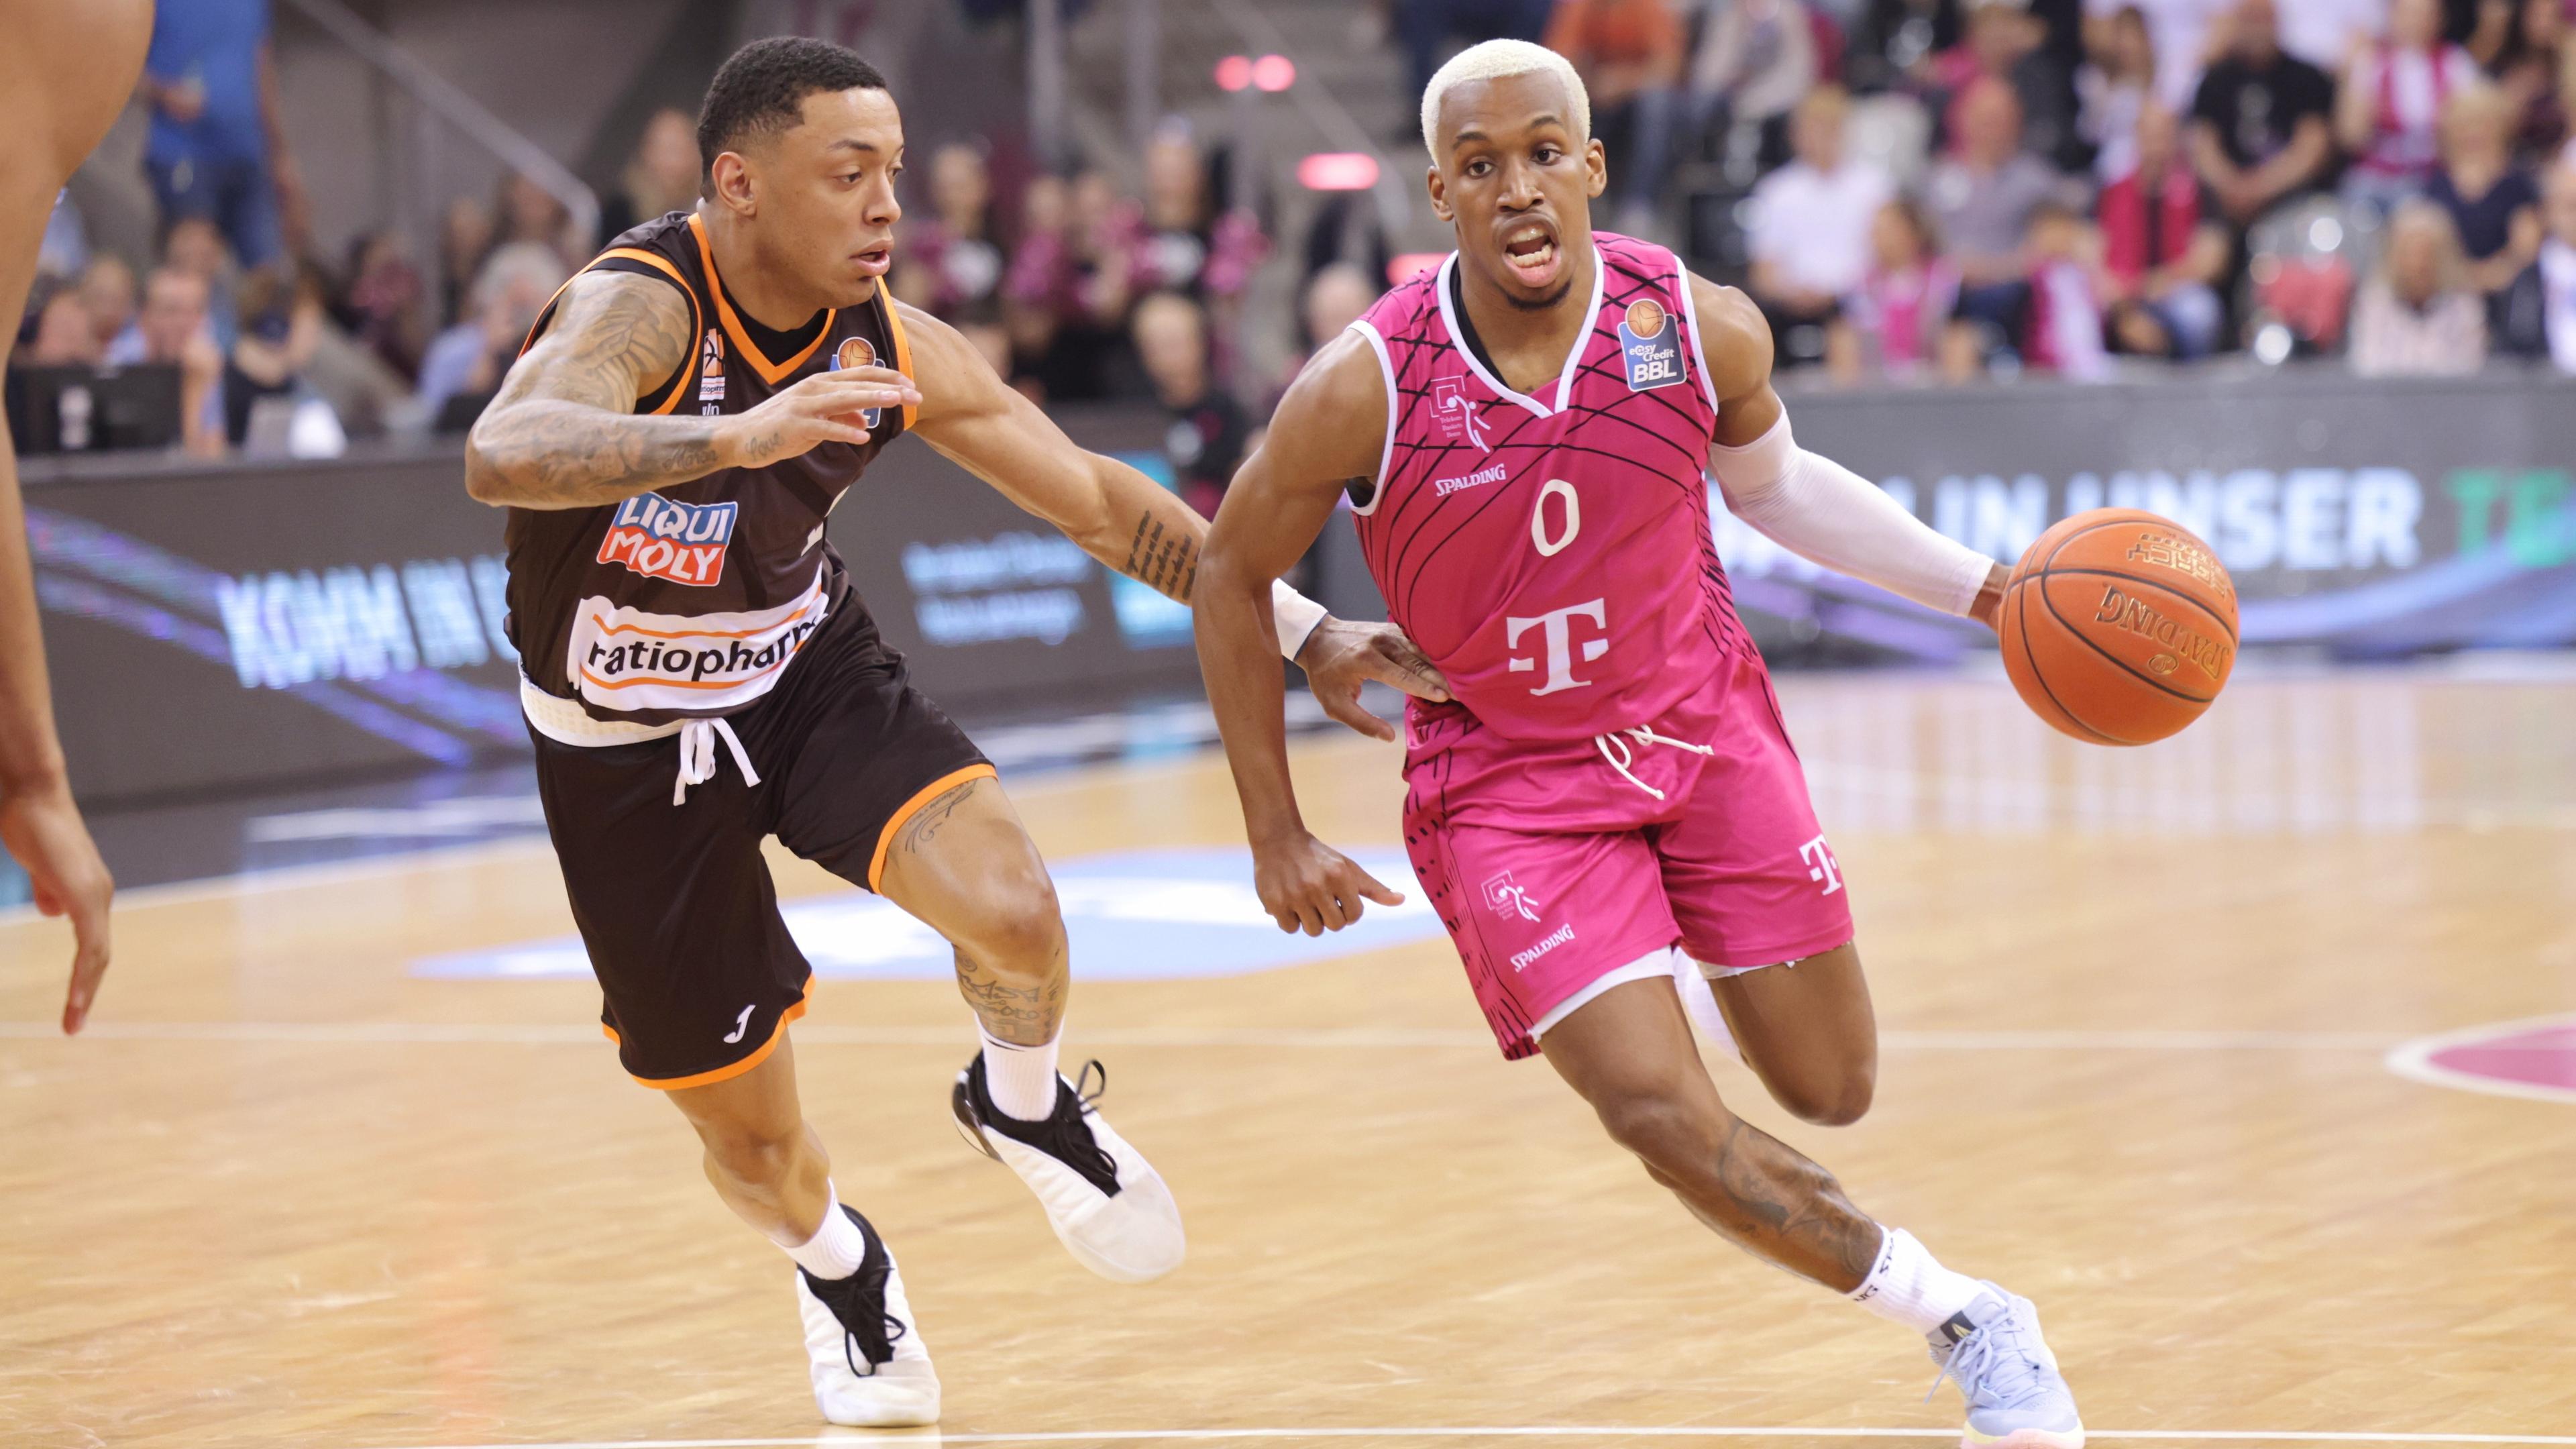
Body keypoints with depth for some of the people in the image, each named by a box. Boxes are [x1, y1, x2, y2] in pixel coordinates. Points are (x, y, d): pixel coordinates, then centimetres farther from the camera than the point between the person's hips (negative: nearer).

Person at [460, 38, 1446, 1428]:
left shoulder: (890, 349, -13)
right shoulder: (637, 308, -30)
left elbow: (1096, 499, -1)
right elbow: (504, 456, -51)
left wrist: (1303, 633, -5)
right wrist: (738, 436, -65)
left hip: (808, 673, 3)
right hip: (631, 747, -3)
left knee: (1012, 909, -24)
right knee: (751, 1141, 5)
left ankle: (1023, 1103, 11)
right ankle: (838, 1268, 43)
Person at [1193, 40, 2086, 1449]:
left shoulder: (1703, 329, -15)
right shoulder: (1366, 389, -22)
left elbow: (1772, 485, 9)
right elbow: (1230, 573, -6)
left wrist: (1981, 587, 1)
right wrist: (1275, 835, -4)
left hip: (1702, 725, 3)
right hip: (1505, 780, -3)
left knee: (1830, 1089, 6)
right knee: (1663, 1115, -17)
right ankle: (1964, 1320, -1)